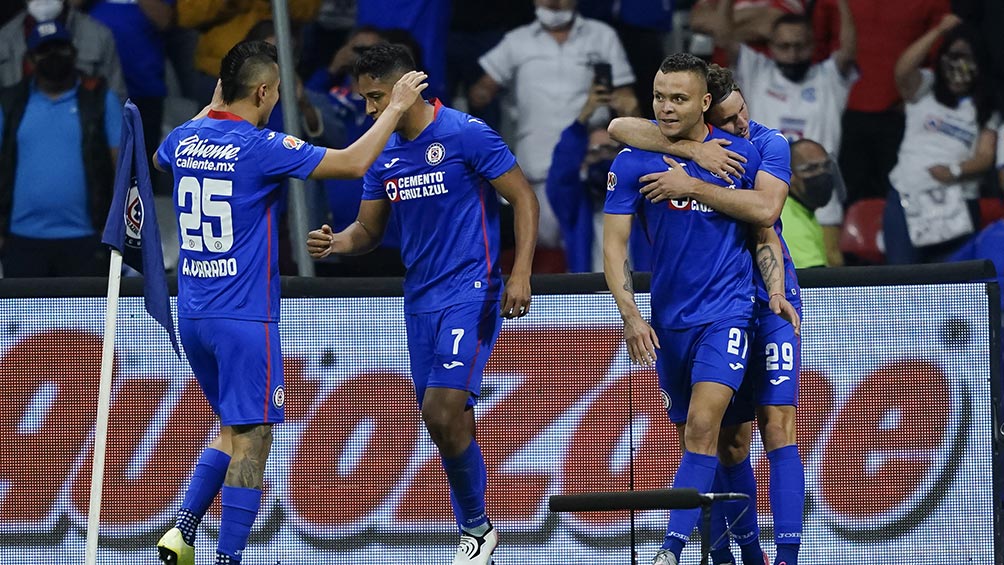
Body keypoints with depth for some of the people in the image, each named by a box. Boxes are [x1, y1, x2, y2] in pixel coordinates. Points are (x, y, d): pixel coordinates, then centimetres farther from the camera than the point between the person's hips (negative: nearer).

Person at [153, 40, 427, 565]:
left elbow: (160, 158, 31)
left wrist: (212, 106, 34)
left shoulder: (185, 139, 4)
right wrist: (396, 107, -4)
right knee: (251, 439, -2)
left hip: (193, 317, 7)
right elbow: (353, 163, -15)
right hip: (244, 319, -7)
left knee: (234, 432, 19)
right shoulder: (259, 147, -15)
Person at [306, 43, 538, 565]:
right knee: (449, 423, 7)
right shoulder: (384, 156, 10)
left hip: (470, 292, -7)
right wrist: (335, 243, -7)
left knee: (442, 411, -18)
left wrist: (520, 273, -17)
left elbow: (523, 199, -8)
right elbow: (368, 230, 16)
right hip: (419, 300, 7)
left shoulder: (466, 134, -10)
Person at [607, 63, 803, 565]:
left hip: (768, 302, -2)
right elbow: (619, 127, -20)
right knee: (729, 440, 4)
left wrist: (691, 186, -29)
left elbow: (765, 209, -24)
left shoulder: (768, 144, -6)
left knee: (777, 422, -14)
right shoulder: (680, 139, -2)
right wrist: (692, 150, -30)